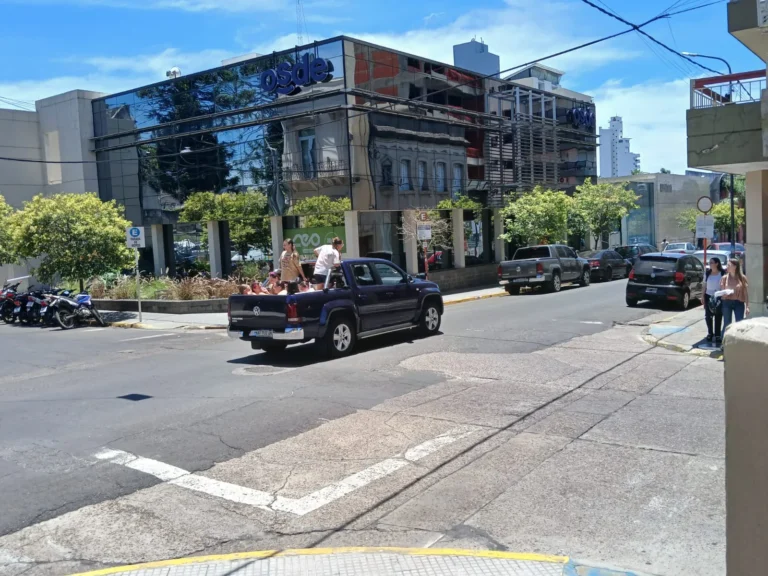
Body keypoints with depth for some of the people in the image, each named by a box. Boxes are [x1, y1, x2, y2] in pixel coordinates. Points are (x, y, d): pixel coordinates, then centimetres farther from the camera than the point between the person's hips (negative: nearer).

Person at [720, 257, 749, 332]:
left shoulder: (742, 278, -1)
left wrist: (747, 306, -1)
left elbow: (745, 293, 1)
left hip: (739, 303, 0)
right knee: (727, 324, 4)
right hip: (727, 303, 1)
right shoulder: (725, 278, 1)